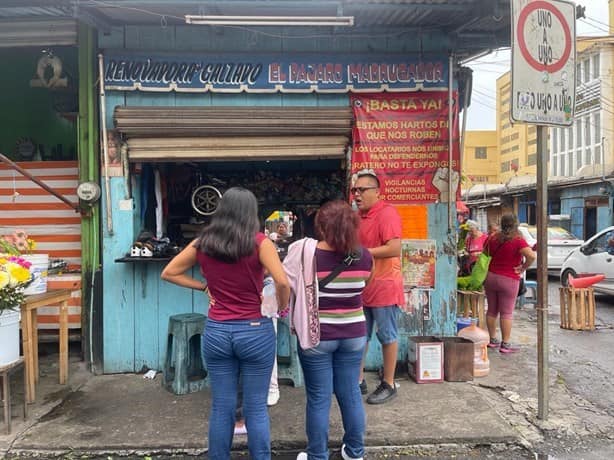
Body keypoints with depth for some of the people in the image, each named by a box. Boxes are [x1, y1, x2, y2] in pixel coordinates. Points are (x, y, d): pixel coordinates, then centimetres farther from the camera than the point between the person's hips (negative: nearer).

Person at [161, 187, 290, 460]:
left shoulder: (202, 243, 1)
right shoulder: (259, 242, -11)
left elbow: (169, 273, 11)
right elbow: (282, 282, -21)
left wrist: (203, 286, 9)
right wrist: (282, 307, -2)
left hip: (216, 332, 3)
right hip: (255, 332, -3)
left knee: (221, 408, 14)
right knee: (256, 408, 10)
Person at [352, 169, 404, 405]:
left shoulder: (386, 213, -14)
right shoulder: (358, 215, 12)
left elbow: (394, 248, -24)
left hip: (383, 285, -8)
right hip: (362, 286, 8)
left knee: (387, 337, 5)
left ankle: (389, 384, 19)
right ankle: (359, 381, 28)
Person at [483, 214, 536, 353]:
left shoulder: (493, 238, 4)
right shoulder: (518, 240, -13)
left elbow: (485, 253, 18)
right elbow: (531, 256, -26)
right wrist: (523, 268, -11)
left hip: (490, 277, 5)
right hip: (508, 280, -5)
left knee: (492, 310, 14)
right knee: (506, 313, 1)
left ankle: (492, 339, 25)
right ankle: (505, 344, 5)